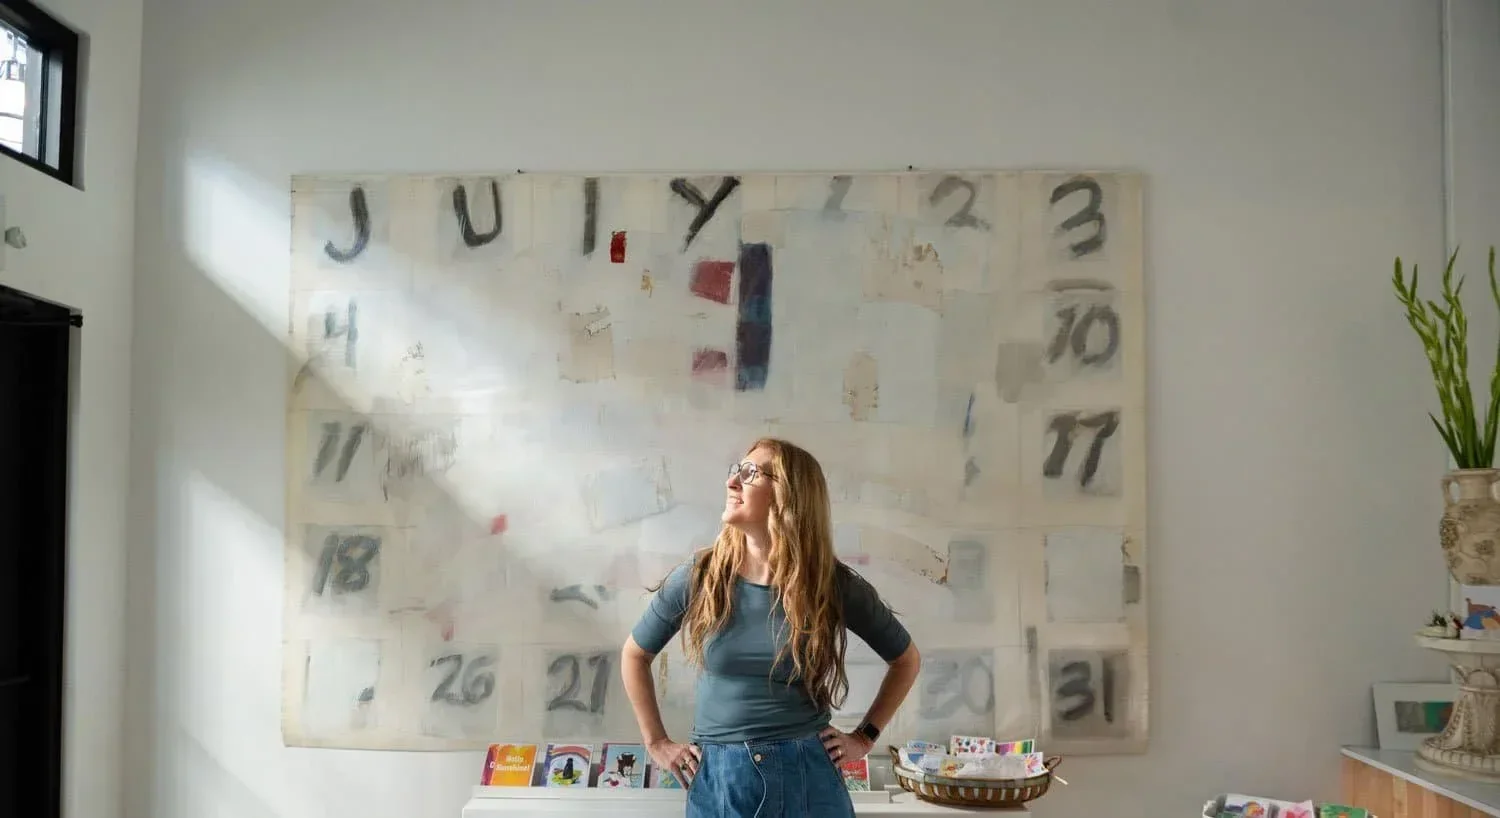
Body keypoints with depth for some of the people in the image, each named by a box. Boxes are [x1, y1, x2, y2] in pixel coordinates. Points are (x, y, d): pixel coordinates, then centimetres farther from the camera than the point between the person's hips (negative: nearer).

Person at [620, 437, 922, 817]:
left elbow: (906, 659, 8)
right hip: (717, 780, 1)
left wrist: (865, 737, 3)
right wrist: (656, 742, 5)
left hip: (807, 778, -1)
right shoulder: (697, 578, -5)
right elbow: (634, 655, 10)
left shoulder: (835, 584, -7)